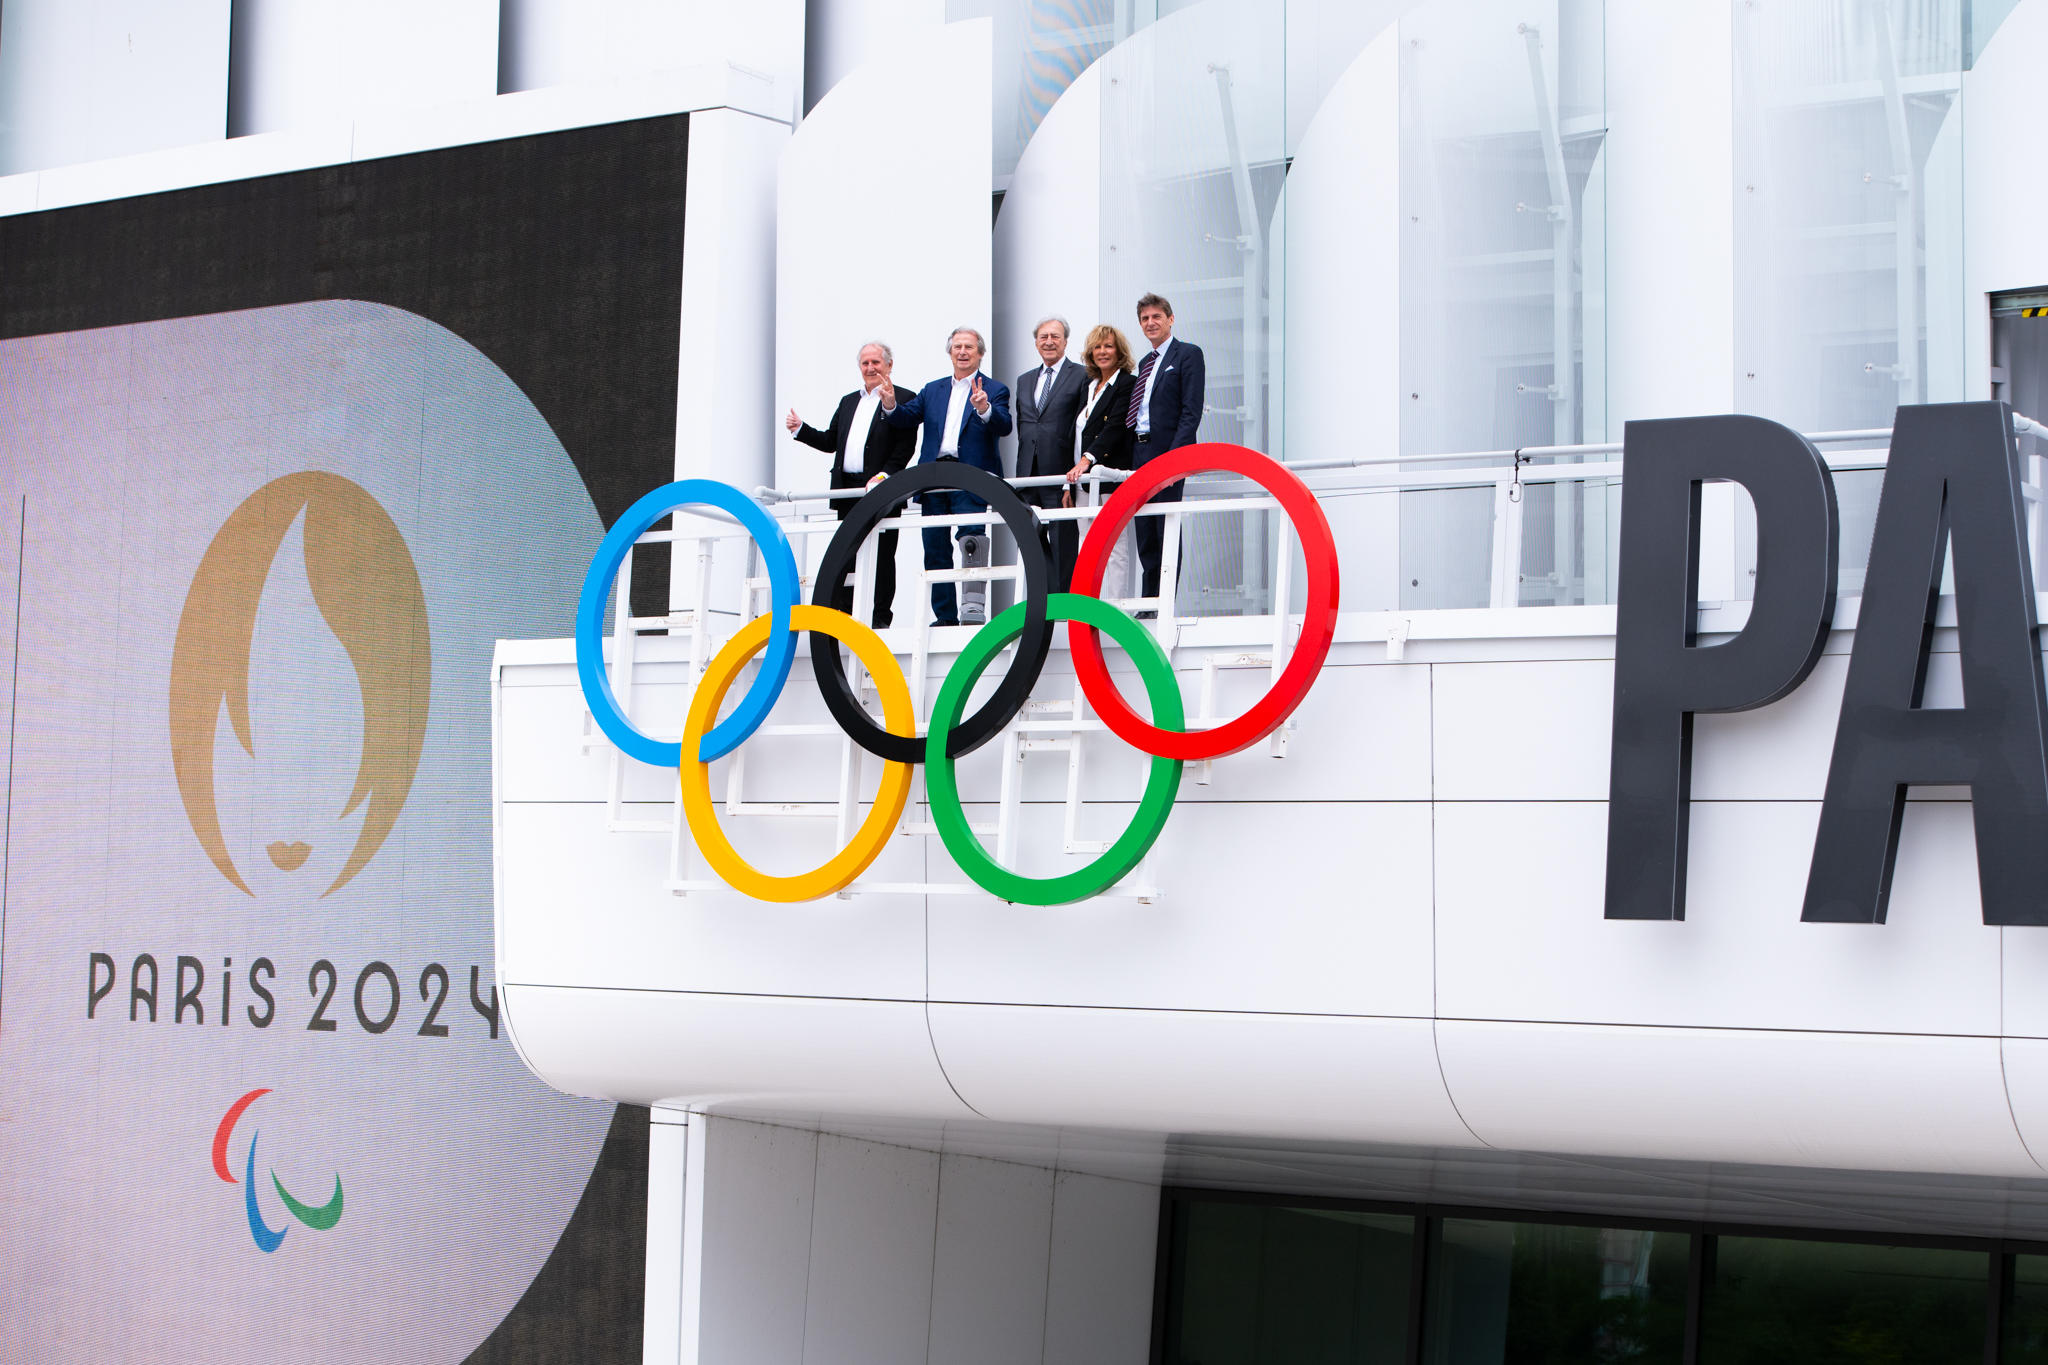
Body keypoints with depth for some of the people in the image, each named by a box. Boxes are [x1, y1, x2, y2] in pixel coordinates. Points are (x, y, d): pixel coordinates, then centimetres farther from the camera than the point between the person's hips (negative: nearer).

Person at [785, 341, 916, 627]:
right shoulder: (848, 402, 21)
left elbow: (905, 447, -8)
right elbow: (830, 442, 22)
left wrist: (884, 475, -19)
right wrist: (800, 429, 8)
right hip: (848, 490, 6)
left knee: (881, 556, -3)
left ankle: (880, 616, 1)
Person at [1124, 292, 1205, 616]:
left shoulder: (1188, 354, -2)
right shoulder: (1145, 363, 21)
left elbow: (1191, 410, -11)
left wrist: (1174, 457, -20)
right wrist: (1133, 460, 10)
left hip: (1168, 453, -7)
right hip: (1141, 455, 7)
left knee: (1167, 534, -7)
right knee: (1145, 537, 8)